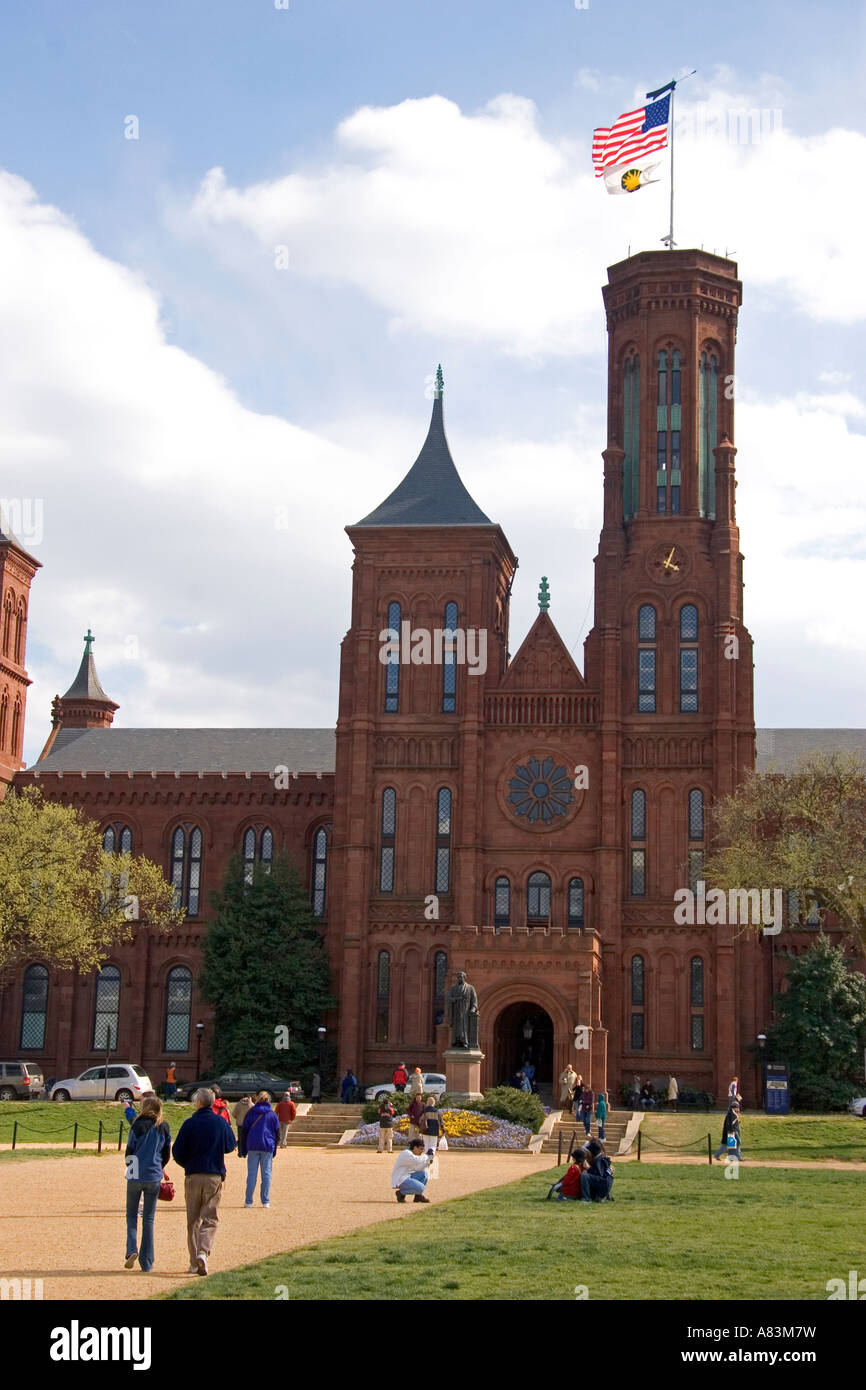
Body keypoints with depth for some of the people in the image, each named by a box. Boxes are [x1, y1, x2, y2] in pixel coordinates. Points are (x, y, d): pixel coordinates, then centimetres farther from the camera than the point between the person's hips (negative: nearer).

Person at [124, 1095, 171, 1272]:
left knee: (132, 1214, 13)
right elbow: (167, 1155, 8)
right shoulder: (164, 1128, 3)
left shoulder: (138, 1125, -7)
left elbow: (130, 1150, -3)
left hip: (136, 1177, -2)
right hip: (154, 1178, 3)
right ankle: (147, 1263, 7)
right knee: (148, 1219, 8)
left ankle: (132, 1249, -9)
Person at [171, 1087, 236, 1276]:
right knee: (210, 1218, 3)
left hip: (193, 1176, 0)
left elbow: (177, 1151, -3)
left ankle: (194, 1262, 11)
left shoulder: (190, 1124, -5)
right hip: (215, 1176, 0)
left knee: (193, 1220, 10)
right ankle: (203, 1252, -20)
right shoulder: (221, 1123, 1)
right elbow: (230, 1146, 14)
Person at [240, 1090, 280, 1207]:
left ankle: (248, 1201, 2)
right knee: (266, 1174, 4)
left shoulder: (251, 1113, 4)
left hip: (253, 1148, 0)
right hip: (267, 1148, 0)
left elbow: (244, 1132, 5)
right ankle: (265, 1201, 4)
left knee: (252, 1174, 3)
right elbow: (277, 1134, 6)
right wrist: (274, 1151, 13)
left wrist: (244, 1150, 10)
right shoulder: (272, 1115, 5)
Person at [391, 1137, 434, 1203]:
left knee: (423, 1173, 6)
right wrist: (427, 1155, -16)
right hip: (399, 1180, -10)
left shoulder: (411, 1154, 14)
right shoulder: (406, 1153, -17)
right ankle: (401, 1193, -4)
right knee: (421, 1188, -22)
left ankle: (418, 1196, 9)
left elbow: (417, 1168, 17)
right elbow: (417, 1160, -32)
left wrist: (427, 1162, 3)